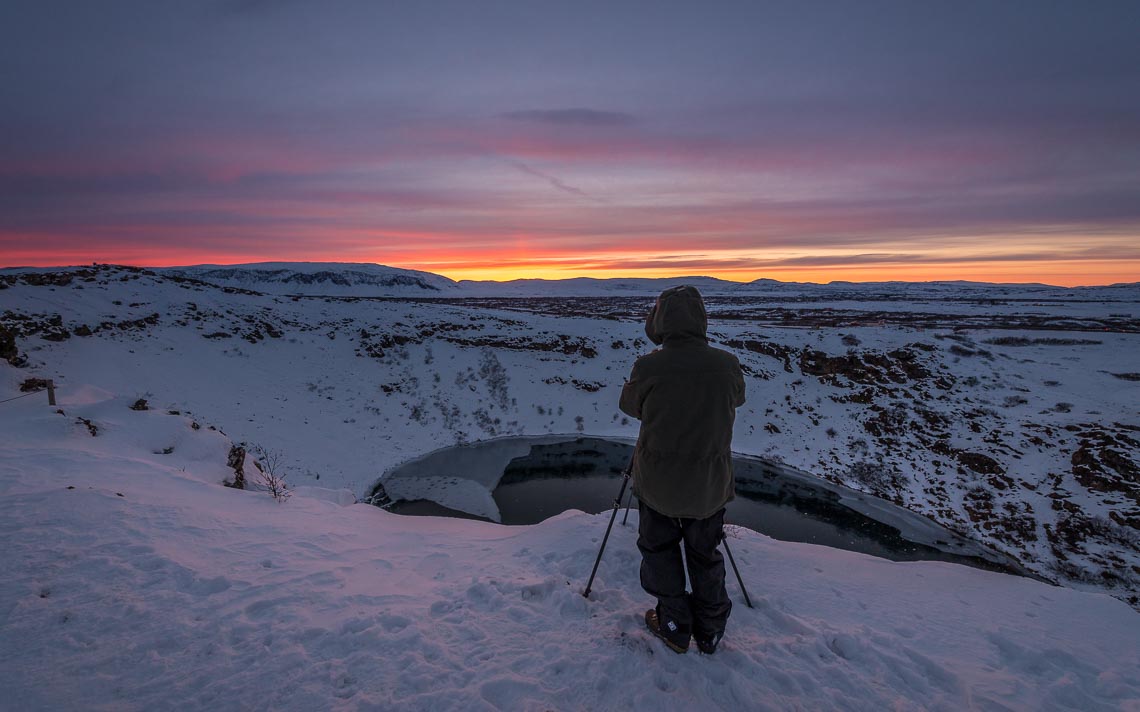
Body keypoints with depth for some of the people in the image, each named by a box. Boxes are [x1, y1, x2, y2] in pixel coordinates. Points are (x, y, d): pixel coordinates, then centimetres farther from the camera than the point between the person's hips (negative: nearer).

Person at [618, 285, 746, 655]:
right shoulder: (727, 364, -12)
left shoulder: (648, 367, -19)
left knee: (659, 549, 20)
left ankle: (674, 625, 30)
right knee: (705, 554, 20)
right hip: (711, 484, 2)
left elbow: (629, 405, 1)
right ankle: (710, 632, 34)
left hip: (657, 482, -2)